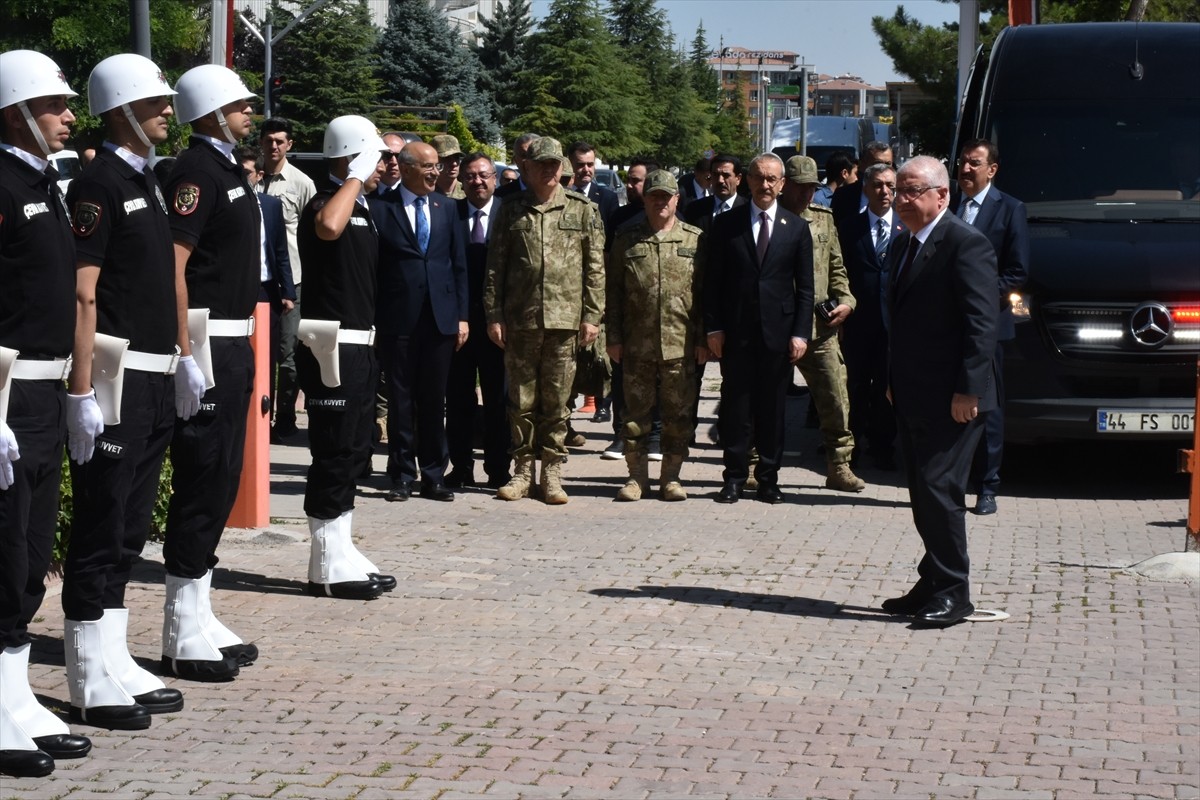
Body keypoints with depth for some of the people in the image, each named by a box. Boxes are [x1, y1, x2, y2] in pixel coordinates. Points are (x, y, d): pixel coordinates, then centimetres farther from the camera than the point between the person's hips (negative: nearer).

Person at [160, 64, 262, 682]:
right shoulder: (196, 171, -14)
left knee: (220, 484, 13)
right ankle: (184, 637, -1)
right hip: (207, 346, -10)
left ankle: (199, 619, 21)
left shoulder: (228, 170, 17)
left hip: (234, 343, 10)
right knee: (201, 485, -6)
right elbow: (173, 265, -21)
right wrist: (186, 356, -26)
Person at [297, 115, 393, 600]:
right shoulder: (325, 203, -13)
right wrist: (355, 179, -25)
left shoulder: (361, 210, 17)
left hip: (357, 344, 10)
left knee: (352, 451, 13)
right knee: (335, 452, -6)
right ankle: (329, 566, -1)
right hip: (332, 344, -10)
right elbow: (328, 227, -39)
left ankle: (340, 555, 21)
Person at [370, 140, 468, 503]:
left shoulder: (446, 207, 10)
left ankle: (434, 476, 13)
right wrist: (370, 317, -7)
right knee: (400, 400, 3)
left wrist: (461, 316, 6)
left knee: (434, 400, 7)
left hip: (440, 319, 3)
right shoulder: (379, 207, -1)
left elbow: (459, 265, 11)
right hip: (397, 319, -3)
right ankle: (402, 476, 10)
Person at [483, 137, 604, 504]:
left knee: (556, 401, 2)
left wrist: (592, 315, -1)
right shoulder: (511, 210, 7)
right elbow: (495, 266, 6)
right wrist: (494, 315, 1)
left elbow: (595, 267, 4)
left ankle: (552, 472, 10)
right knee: (521, 399, 6)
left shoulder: (584, 210, 5)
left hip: (564, 320, -1)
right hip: (520, 321, 1)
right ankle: (523, 469, 15)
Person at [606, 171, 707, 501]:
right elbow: (614, 292, 7)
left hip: (681, 345, 0)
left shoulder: (695, 239, 5)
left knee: (678, 414, 4)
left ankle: (671, 477, 14)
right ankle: (637, 476, 14)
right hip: (637, 346, 0)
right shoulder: (626, 240, 6)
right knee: (636, 412, 4)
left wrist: (702, 338, 1)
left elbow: (705, 292, 6)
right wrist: (614, 338, 2)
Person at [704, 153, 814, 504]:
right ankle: (734, 476, 10)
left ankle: (768, 478, 13)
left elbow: (805, 287, 5)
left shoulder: (797, 228, 6)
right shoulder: (726, 224, 5)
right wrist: (713, 327, -4)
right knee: (736, 406, 2)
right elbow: (713, 281, 4)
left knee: (773, 408, 5)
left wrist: (801, 333, -3)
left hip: (778, 332, 1)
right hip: (736, 331, 0)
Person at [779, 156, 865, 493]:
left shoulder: (823, 219, 14)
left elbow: (836, 267, 19)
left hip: (819, 326, 3)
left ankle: (838, 467, 7)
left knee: (836, 399, -1)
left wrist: (845, 301, 4)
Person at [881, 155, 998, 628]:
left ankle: (953, 592, -2)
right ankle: (934, 586, 18)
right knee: (924, 495, 11)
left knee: (939, 489, -9)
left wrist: (967, 390, -21)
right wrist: (893, 383, 17)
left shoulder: (965, 245, -12)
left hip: (951, 398, -9)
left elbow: (982, 322, -17)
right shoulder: (903, 246, 16)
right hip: (912, 396, 9)